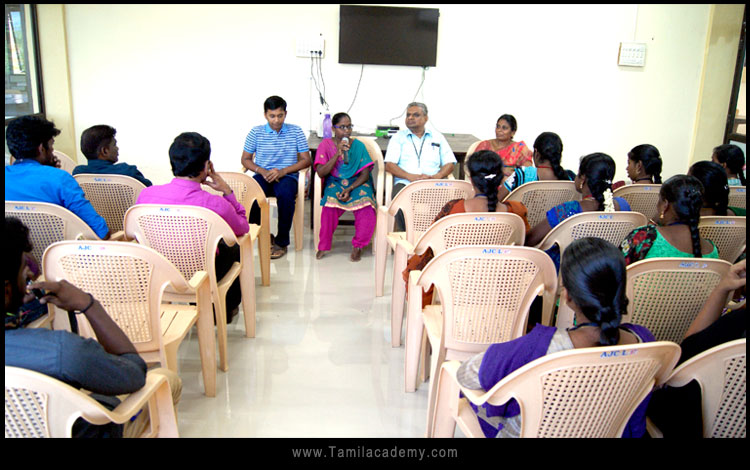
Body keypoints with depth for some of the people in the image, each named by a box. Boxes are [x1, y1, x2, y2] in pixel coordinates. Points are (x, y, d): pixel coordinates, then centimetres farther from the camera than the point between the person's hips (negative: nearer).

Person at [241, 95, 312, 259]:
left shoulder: (296, 132, 4)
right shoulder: (256, 132, 5)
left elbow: (306, 160, 2)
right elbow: (245, 159, 9)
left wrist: (282, 171, -13)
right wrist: (262, 171, -12)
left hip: (287, 176, -1)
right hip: (263, 176, 1)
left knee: (286, 194, -37)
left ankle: (282, 241, -20)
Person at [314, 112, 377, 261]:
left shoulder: (358, 145, 4)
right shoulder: (326, 144, 2)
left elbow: (365, 174, -1)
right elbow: (321, 173, -8)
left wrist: (349, 189, -17)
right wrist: (337, 154, -18)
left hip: (357, 183, 1)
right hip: (334, 183, -1)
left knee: (366, 208, -31)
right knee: (330, 206, -35)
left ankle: (358, 245, -6)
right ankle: (323, 245, -12)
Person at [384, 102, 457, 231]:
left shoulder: (437, 137, 21)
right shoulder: (399, 137, 16)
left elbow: (449, 164, 14)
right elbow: (389, 165, 4)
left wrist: (437, 176, -9)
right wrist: (411, 176, -12)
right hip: (405, 183, -1)